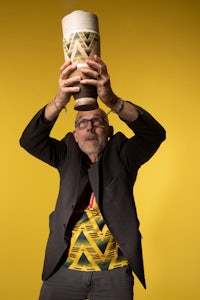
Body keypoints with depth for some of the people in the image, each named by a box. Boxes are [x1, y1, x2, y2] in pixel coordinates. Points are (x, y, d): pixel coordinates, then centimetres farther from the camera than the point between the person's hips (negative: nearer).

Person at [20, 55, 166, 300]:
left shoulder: (121, 154, -1)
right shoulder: (68, 156, 4)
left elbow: (154, 133, -18)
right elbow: (29, 140, -11)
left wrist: (112, 100, -37)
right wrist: (59, 101, -32)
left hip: (114, 272, -1)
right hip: (65, 269, 2)